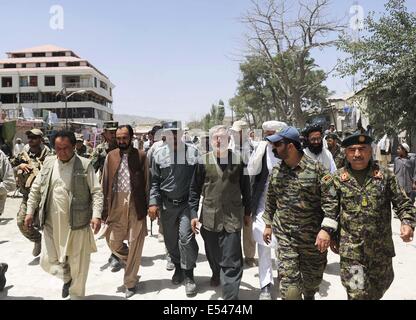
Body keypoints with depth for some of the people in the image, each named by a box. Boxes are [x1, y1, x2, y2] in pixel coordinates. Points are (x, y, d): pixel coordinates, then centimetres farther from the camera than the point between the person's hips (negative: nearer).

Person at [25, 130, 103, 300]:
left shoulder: (85, 165, -7)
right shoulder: (48, 163, 6)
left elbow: (96, 192, -9)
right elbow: (35, 189, 14)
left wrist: (96, 215, -19)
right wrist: (30, 211, 9)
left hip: (77, 223, -3)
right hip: (51, 223, 4)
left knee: (78, 264, 8)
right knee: (48, 261, 10)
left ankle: (76, 295, 31)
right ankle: (67, 277, 42)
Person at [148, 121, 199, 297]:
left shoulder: (192, 152, -5)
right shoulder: (158, 154, 1)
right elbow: (154, 181, 4)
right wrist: (153, 202, -3)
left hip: (187, 203, -3)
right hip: (166, 204, 3)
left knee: (186, 236, -11)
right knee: (170, 240, 13)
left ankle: (188, 275, 8)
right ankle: (178, 267, 36)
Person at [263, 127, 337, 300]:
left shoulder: (316, 169, -12)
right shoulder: (276, 171, 2)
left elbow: (330, 201, -12)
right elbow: (270, 200, 14)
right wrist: (268, 224, 15)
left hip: (312, 235, -2)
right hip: (284, 235, 2)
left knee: (312, 276, 18)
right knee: (288, 279, -4)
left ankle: (309, 297, 49)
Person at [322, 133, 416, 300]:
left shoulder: (385, 175, -1)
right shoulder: (338, 178, -2)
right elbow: (331, 209, 3)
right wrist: (329, 233, 0)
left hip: (381, 247, 2)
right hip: (351, 248, -2)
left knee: (380, 286, 21)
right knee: (357, 293, -1)